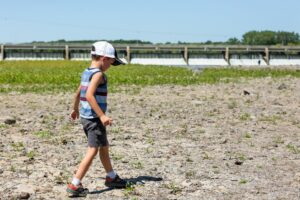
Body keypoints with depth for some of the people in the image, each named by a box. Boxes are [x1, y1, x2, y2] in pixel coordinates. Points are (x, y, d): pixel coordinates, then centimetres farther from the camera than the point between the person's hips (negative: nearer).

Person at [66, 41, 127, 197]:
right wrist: (102, 116, -28)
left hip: (85, 116, 10)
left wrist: (75, 109, 40)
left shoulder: (86, 73, 13)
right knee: (92, 151, -7)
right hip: (94, 118, -10)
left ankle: (111, 178, 37)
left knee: (104, 147, 22)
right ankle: (74, 185, -10)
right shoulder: (98, 74, -15)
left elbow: (78, 93, 25)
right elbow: (89, 95, -27)